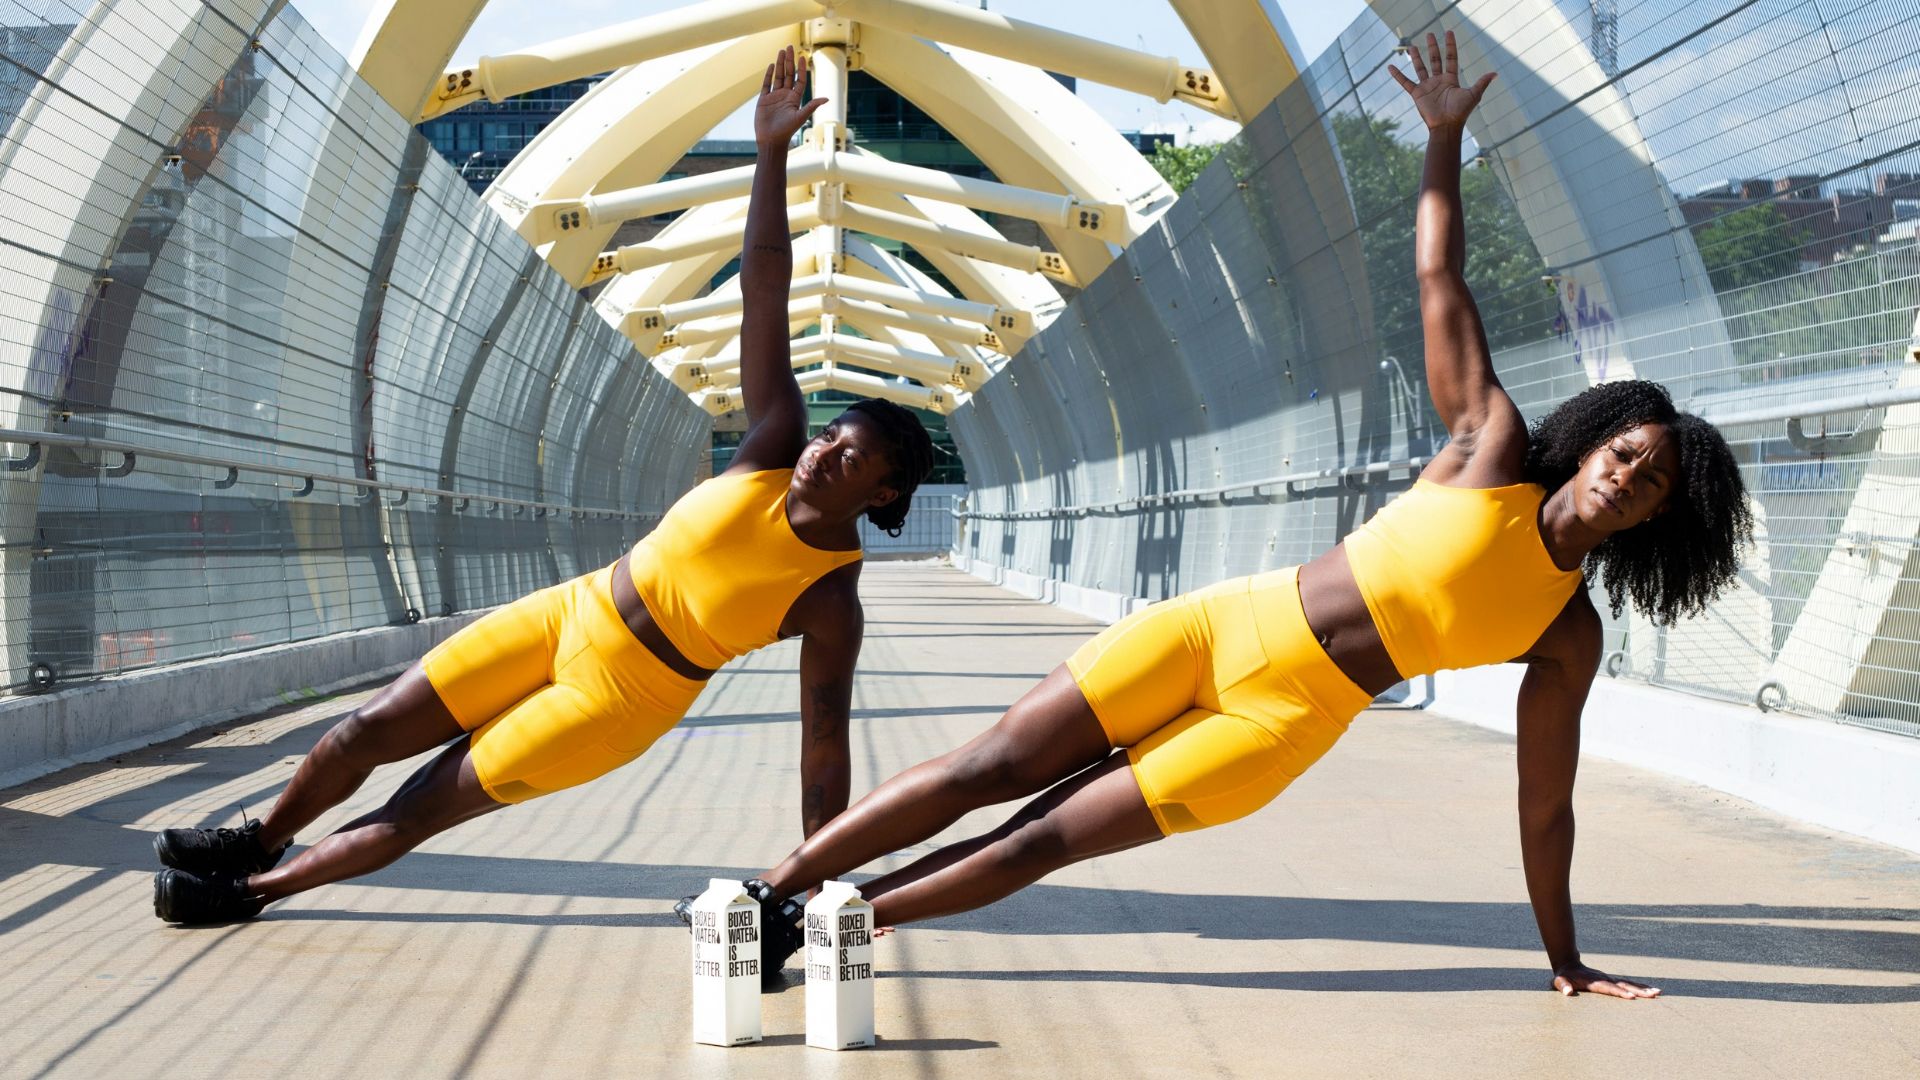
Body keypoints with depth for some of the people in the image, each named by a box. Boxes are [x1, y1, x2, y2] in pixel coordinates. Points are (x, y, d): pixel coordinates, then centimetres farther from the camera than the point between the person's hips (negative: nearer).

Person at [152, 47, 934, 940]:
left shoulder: (832, 602, -20)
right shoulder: (775, 449, -10)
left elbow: (824, 753, -18)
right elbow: (764, 288, -13)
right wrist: (772, 152, -20)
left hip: (627, 695, -4)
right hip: (570, 615, 4)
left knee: (425, 808, -1)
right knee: (370, 731, 7)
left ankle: (257, 888, 18)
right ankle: (259, 842, 33)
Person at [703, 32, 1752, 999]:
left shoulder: (1569, 637, 1)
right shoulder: (1495, 450, 0)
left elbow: (1545, 802, 6)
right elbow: (1438, 279, 1)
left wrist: (1566, 960, 8)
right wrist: (1445, 135, -4)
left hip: (1288, 718, 0)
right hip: (1220, 626, 0)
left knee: (1046, 838, -6)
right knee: (993, 767, -6)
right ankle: (773, 886, 3)